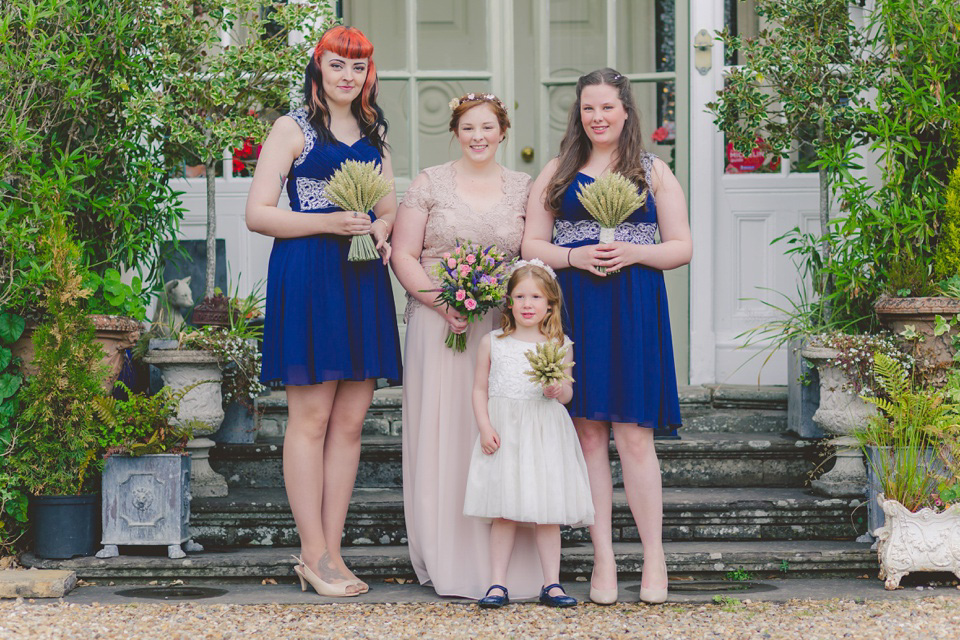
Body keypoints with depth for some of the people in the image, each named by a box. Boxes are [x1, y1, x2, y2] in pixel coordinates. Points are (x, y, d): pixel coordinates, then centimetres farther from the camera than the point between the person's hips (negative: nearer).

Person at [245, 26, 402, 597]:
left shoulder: (373, 133, 20)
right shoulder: (294, 128, 2)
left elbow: (391, 205, 24)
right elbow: (259, 214, -4)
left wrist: (381, 227, 1)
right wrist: (329, 222, -15)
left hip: (363, 279, 6)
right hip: (307, 277, -6)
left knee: (351, 420, 3)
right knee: (311, 417, -6)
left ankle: (331, 551, 9)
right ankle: (314, 555, -1)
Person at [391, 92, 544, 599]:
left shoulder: (523, 189, 11)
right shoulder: (430, 184, 5)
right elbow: (403, 255, 0)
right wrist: (442, 301, -13)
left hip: (504, 326, 1)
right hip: (438, 324, -1)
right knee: (442, 432, -3)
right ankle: (450, 561, 3)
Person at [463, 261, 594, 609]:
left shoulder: (559, 345, 5)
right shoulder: (492, 342, 6)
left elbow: (567, 391, 9)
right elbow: (480, 388, 6)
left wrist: (558, 390, -15)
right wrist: (485, 427, -6)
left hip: (545, 433, 0)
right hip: (503, 433, 0)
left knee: (547, 511, 1)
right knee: (503, 511, -1)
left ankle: (551, 583, 9)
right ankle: (497, 584, 4)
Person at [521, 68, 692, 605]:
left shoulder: (653, 172, 10)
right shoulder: (558, 172, 13)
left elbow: (682, 247, 8)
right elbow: (531, 246, 10)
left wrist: (634, 252, -10)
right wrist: (574, 257, -9)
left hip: (634, 311, -2)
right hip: (573, 310, 2)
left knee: (634, 434, -7)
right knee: (588, 433, 0)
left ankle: (654, 558, 0)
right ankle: (603, 558, 5)